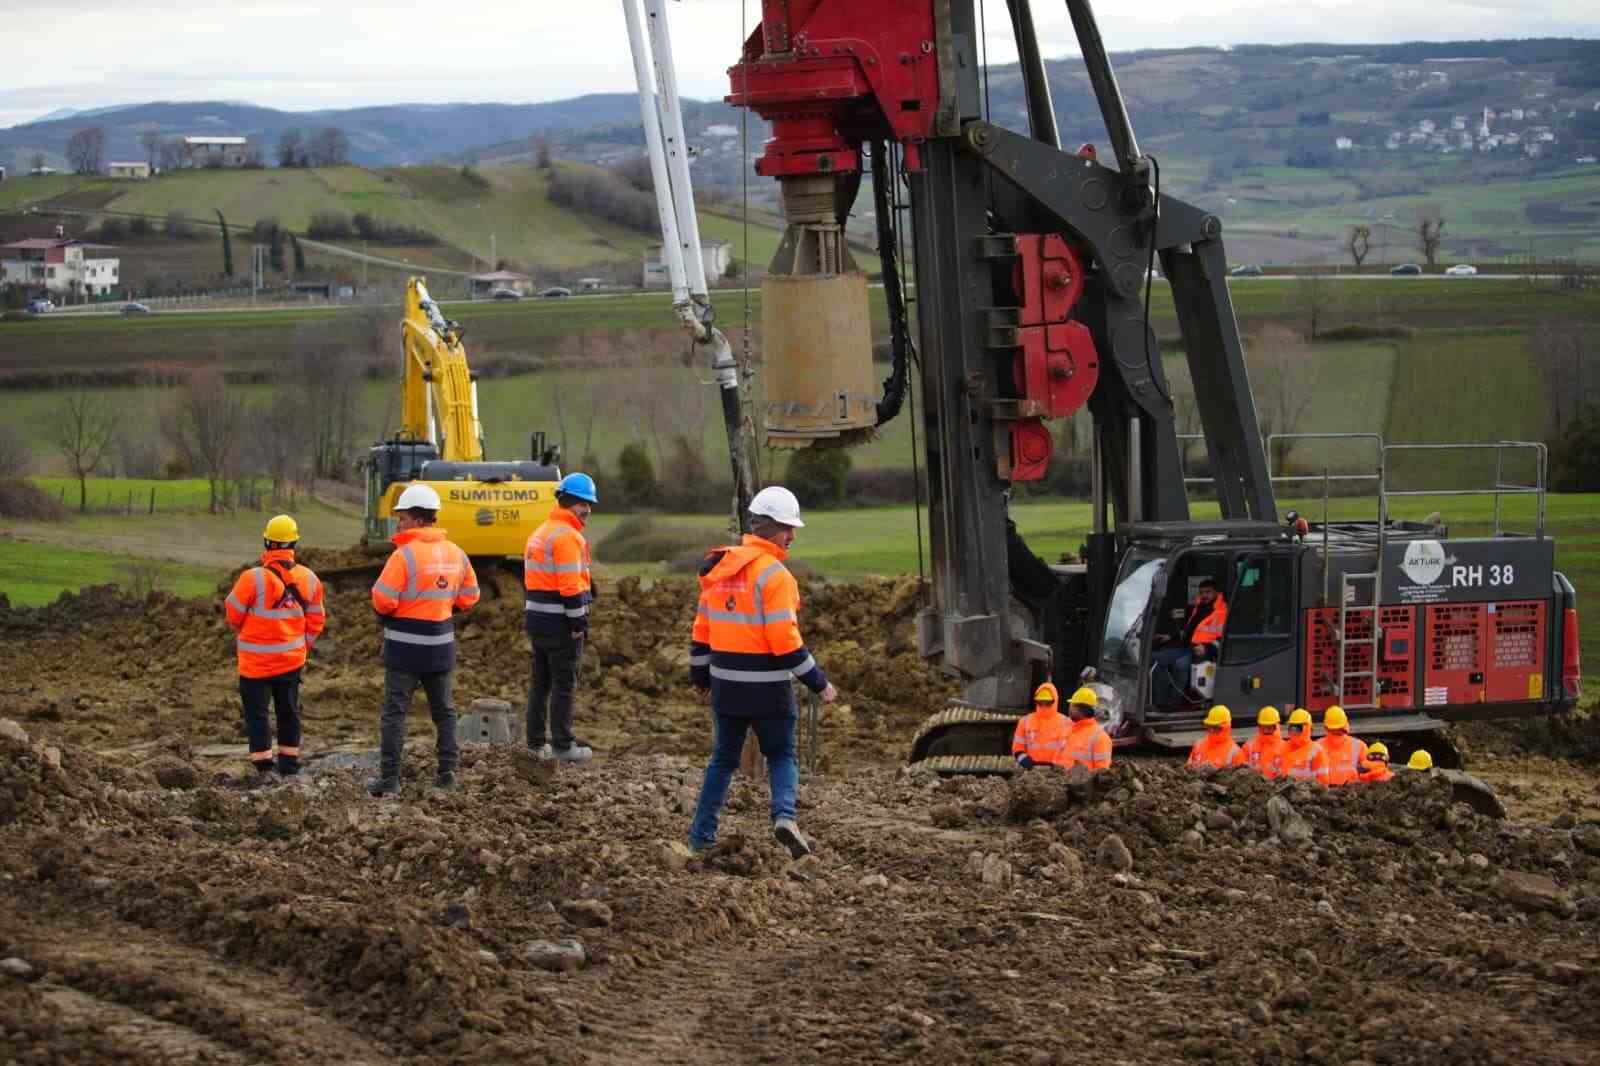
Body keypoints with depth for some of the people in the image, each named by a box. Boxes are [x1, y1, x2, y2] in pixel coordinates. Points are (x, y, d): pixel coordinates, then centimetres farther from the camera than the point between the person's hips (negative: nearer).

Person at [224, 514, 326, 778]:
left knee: (256, 713, 4)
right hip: (291, 658, 4)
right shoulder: (308, 579, -4)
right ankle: (289, 764, 24)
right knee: (289, 711, 17)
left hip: (256, 660, -4)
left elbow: (233, 612, -7)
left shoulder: (254, 578, -20)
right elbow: (316, 620, 5)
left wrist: (242, 632, 15)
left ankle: (263, 767, 0)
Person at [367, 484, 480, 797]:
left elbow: (383, 600, -19)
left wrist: (385, 612, 2)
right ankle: (447, 772, 16)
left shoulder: (405, 554, -16)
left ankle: (389, 777, -3)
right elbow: (469, 596, 12)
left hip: (405, 646, -6)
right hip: (441, 646, 6)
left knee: (395, 711, -1)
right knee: (443, 710, 16)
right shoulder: (455, 554, 4)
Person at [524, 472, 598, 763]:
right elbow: (570, 586, -22)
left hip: (536, 619, 9)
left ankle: (535, 741, 19)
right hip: (561, 625, -9)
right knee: (564, 684, -2)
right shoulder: (567, 536, -16)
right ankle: (562, 745, 1)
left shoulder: (538, 534, 15)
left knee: (540, 682, 15)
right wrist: (579, 623, -17)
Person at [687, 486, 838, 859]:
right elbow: (785, 641, -19)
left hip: (726, 684, 5)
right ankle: (784, 815, -14)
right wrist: (819, 683, -12)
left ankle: (701, 835, 17)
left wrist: (699, 675, 25)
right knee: (781, 755, 10)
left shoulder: (719, 569, 7)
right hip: (767, 687, -5)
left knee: (724, 758, 17)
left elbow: (701, 629, 13)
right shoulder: (774, 575, -16)